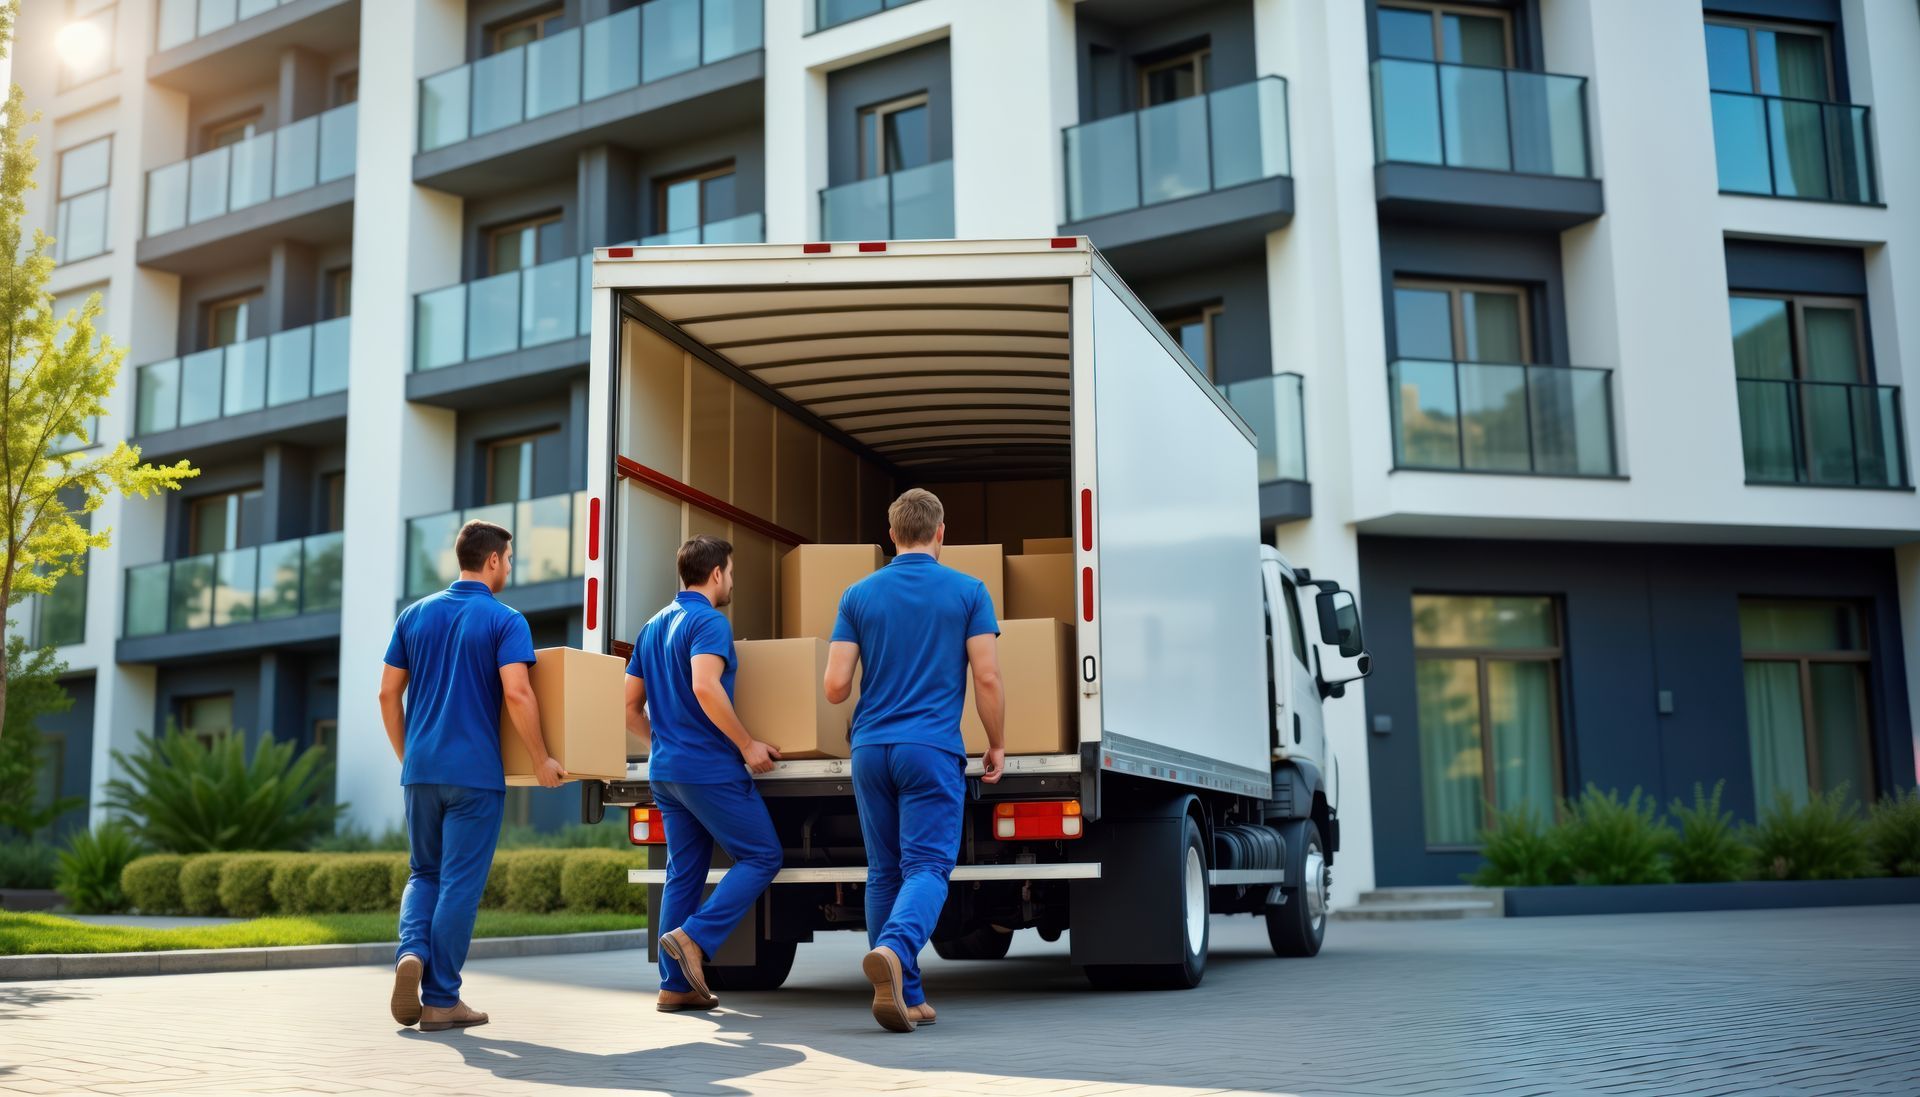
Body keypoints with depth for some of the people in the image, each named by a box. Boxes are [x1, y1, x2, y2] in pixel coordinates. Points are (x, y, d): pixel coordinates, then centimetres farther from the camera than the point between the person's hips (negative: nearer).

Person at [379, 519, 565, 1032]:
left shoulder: (415, 615, 9)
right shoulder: (505, 620, -6)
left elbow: (388, 693, 10)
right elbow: (517, 693, -19)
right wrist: (541, 760, -9)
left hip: (421, 769, 5)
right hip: (475, 773, -5)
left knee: (424, 873, 18)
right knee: (460, 883, 2)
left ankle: (412, 953, -8)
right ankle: (441, 1000, 5)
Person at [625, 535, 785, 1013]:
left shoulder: (651, 628, 15)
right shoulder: (710, 622, -11)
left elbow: (631, 704, 18)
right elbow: (705, 687, -27)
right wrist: (748, 745, -19)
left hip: (665, 771, 9)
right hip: (710, 769, -8)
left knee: (684, 874, 11)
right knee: (762, 856, 1)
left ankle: (676, 986, 10)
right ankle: (694, 936, -11)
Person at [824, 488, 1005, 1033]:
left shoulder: (859, 595, 6)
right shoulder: (968, 591, 1)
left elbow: (835, 687, 2)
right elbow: (987, 679, -5)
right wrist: (996, 744, 8)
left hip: (871, 748, 3)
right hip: (933, 749, -3)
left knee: (885, 872, 12)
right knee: (927, 868, -5)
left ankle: (906, 997, 13)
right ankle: (893, 949, -34)